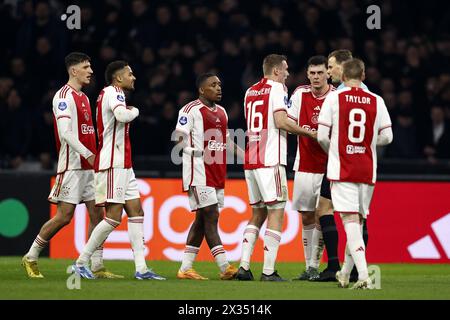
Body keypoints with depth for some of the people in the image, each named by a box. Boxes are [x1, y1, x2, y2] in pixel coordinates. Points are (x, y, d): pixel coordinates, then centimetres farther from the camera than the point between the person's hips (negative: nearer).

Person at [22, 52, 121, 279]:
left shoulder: (83, 98, 18)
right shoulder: (64, 96, -10)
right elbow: (65, 132, -20)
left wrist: (94, 155, 13)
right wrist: (88, 154, -24)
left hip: (88, 167, 9)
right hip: (71, 165, -9)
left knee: (97, 214, 2)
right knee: (64, 216, -7)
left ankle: (97, 267, 4)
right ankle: (30, 258, 6)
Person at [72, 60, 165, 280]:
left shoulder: (112, 93, 19)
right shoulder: (113, 92, -10)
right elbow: (122, 115, -28)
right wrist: (135, 111, -9)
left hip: (123, 165, 11)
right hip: (113, 164, -11)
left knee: (136, 211, 5)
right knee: (114, 216, -11)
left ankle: (141, 268, 2)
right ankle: (80, 263, -5)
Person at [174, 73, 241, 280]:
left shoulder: (222, 112, 17)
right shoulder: (191, 110, -8)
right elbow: (181, 138, -11)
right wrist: (197, 154, -14)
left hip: (217, 174, 9)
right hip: (199, 171, -9)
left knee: (202, 220, 8)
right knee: (211, 217, -12)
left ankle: (185, 269, 12)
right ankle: (225, 268, -16)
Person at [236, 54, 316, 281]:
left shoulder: (250, 92, 18)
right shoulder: (277, 88, -5)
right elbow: (281, 121, -16)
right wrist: (309, 133, -4)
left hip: (250, 160, 8)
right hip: (270, 160, -8)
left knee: (257, 213, 14)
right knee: (276, 212, -5)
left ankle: (244, 266, 5)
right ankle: (268, 271, -11)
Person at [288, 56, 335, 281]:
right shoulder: (300, 94, 4)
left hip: (328, 167, -3)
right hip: (304, 166, 3)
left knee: (321, 216, -8)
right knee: (307, 217, 6)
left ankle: (314, 266, -3)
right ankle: (308, 266, 13)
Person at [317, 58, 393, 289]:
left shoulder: (334, 98, -4)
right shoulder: (377, 101, 3)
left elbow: (322, 136, -4)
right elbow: (387, 136, 4)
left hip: (341, 170, -3)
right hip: (367, 171, 3)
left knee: (350, 221, -8)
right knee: (358, 221, 16)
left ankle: (364, 276, -22)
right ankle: (345, 274, 27)